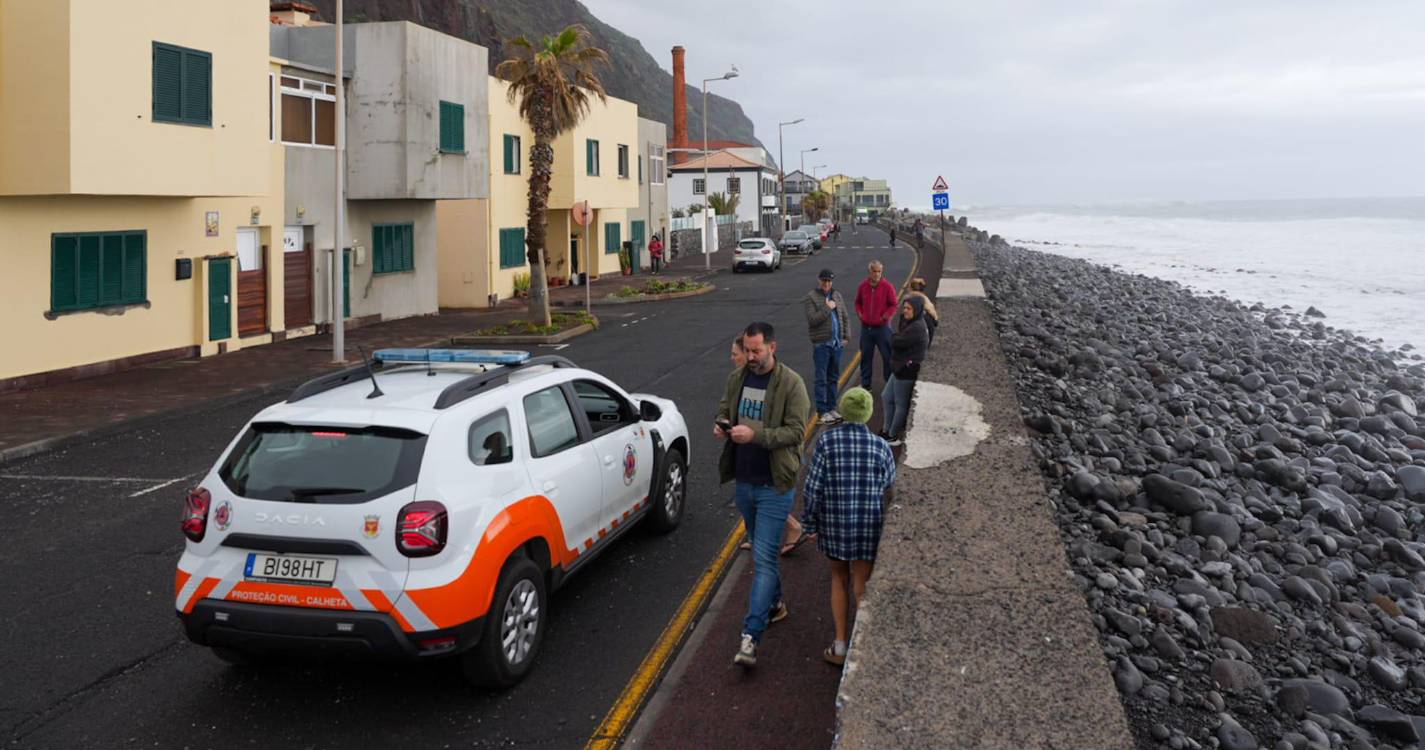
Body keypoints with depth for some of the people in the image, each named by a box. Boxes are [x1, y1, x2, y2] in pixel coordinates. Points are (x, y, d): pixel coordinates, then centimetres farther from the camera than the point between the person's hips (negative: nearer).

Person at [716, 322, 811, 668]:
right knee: (762, 551, 22)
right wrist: (721, 425, -6)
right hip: (744, 482, 6)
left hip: (775, 486, -6)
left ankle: (750, 636, -12)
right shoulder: (737, 378, 4)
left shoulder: (791, 384, -13)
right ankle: (775, 603, 43)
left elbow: (796, 431, -15)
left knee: (763, 558, -9)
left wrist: (755, 435, -27)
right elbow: (724, 409, 18)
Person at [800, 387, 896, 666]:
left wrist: (810, 521, 3)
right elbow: (890, 487, 1)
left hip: (834, 522, 0)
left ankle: (840, 647, 21)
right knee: (862, 588, 9)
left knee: (839, 579, 19)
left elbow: (812, 488, -8)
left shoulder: (826, 441, -9)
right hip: (870, 525, 0)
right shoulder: (881, 447, -7)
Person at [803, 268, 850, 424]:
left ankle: (832, 408, 20)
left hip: (837, 343, 6)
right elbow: (812, 320, -17)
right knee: (821, 379, -4)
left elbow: (845, 318, 16)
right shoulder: (810, 298, -6)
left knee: (833, 377, 12)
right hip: (821, 344, -6)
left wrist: (847, 336, 8)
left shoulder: (837, 296, 12)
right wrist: (827, 308, -16)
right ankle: (823, 411, -2)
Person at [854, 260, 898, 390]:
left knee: (887, 356, 1)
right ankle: (865, 383, 21)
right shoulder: (863, 286, 3)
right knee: (866, 356, 11)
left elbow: (894, 305, -3)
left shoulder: (887, 287, -8)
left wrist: (886, 316, -17)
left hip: (882, 327, -3)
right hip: (866, 327, 3)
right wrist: (860, 314, 0)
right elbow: (858, 302, 16)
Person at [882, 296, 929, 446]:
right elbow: (896, 342, 11)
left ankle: (894, 435, 16)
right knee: (886, 397, 19)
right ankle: (889, 430, 31)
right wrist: (897, 337, -9)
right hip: (899, 369, 11)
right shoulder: (910, 324, 11)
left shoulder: (917, 328, -23)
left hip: (906, 371, -11)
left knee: (900, 404, 3)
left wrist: (895, 336, -4)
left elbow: (896, 342, -23)